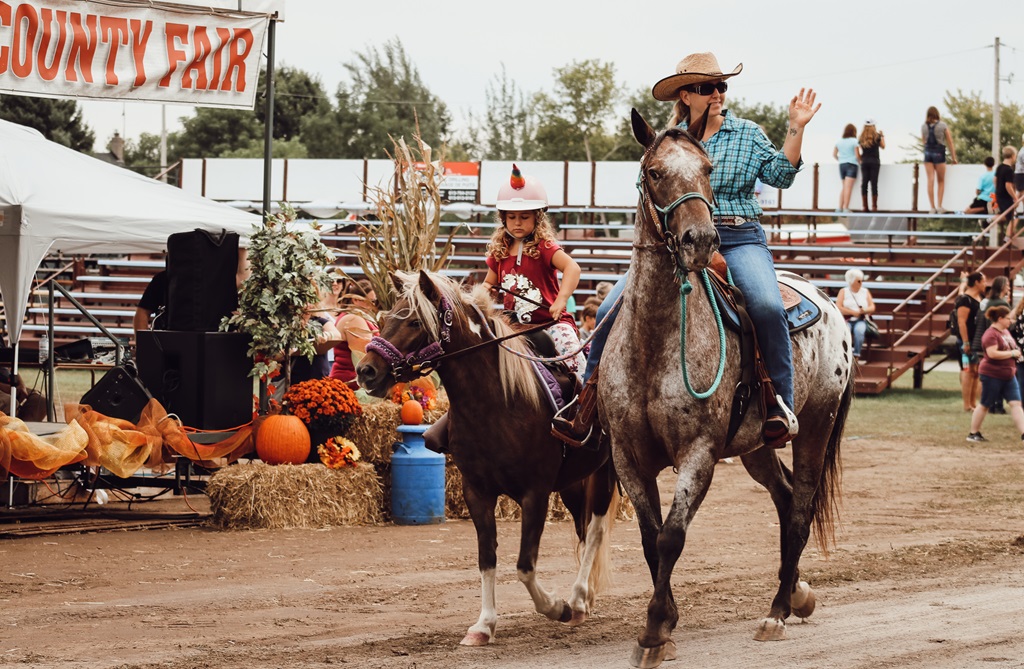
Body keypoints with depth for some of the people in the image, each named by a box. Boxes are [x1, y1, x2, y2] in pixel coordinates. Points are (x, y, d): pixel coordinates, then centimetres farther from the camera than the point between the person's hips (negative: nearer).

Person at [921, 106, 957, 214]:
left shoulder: (923, 127, 0)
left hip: (928, 152, 2)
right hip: (939, 153, -2)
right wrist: (954, 157, 2)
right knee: (941, 181, 9)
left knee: (930, 181, 3)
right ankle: (939, 206, 1)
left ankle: (932, 207, 0)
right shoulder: (943, 126, -6)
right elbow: (950, 143, -4)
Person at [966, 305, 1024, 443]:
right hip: (992, 375, -8)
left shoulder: (1005, 332, 12)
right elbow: (992, 353, -29)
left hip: (1008, 375, 8)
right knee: (985, 405, 4)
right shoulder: (991, 334, -17)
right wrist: (1012, 353, -20)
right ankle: (973, 433, 17)